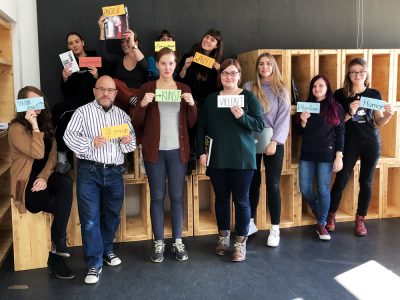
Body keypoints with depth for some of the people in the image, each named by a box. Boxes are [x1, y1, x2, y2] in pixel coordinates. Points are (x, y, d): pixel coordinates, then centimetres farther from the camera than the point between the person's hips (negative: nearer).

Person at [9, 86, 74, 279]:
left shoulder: (46, 124, 11)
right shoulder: (17, 128, -11)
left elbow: (52, 155, 3)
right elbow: (38, 153, -23)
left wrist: (45, 177, -13)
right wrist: (34, 126, -21)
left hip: (44, 178, 5)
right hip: (27, 185, -5)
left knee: (66, 182, -28)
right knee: (64, 202, -24)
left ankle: (57, 250, -21)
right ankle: (58, 250, -3)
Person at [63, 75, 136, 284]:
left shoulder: (122, 115, 12)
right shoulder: (83, 112, 1)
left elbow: (131, 144, 13)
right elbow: (69, 136, -8)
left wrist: (127, 141, -11)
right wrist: (91, 143, -23)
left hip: (114, 173, 4)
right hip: (89, 172, -4)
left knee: (112, 215, 14)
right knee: (90, 218, -4)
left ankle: (106, 249, 35)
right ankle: (94, 263, 4)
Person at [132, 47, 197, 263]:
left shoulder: (184, 89, 8)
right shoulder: (147, 88, 2)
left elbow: (191, 123, 7)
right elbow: (137, 123, 1)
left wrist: (192, 104, -10)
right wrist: (142, 104, -17)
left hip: (178, 150, 2)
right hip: (155, 150, -1)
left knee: (177, 196, 6)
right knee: (157, 196, 4)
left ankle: (178, 242, 16)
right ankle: (158, 243, 15)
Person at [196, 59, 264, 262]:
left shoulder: (249, 97, 0)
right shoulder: (211, 99, 9)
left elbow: (260, 125, -5)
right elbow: (201, 127, 10)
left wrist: (242, 117, -21)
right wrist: (201, 151, 1)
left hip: (241, 159, -3)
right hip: (217, 158, 3)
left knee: (241, 200, 1)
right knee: (221, 198, 12)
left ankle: (241, 242, 10)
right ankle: (223, 237, 27)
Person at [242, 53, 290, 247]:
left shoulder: (281, 90, 4)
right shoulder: (248, 88, 7)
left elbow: (284, 118, -3)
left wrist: (274, 142, -13)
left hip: (273, 142, -1)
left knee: (273, 186, -3)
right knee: (253, 183, 8)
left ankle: (274, 230, 5)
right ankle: (250, 223, 21)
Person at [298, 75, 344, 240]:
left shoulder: (335, 107, 0)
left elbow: (340, 133, -2)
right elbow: (299, 132, 10)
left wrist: (339, 157, -8)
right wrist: (303, 121, -11)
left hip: (326, 154, -3)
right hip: (307, 153, 3)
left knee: (323, 189, -1)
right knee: (305, 189, 4)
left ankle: (321, 224, 13)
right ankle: (318, 213, 32)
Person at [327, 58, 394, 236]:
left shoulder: (374, 94, 3)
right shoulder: (340, 94, -2)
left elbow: (379, 122, 7)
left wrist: (388, 115, -14)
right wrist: (349, 113, -19)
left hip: (371, 143, 2)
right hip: (349, 144, -2)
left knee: (366, 182, 8)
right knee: (341, 181, 0)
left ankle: (360, 219, 22)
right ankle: (331, 216, 18)